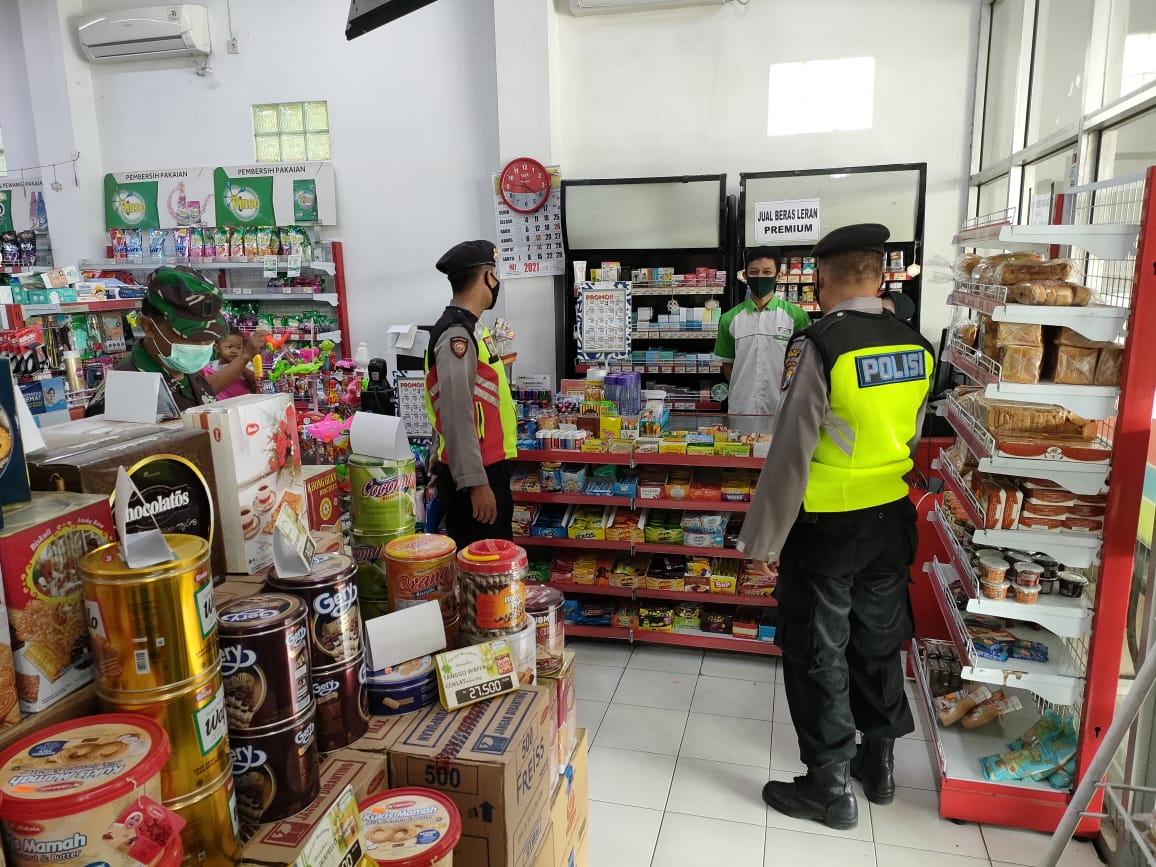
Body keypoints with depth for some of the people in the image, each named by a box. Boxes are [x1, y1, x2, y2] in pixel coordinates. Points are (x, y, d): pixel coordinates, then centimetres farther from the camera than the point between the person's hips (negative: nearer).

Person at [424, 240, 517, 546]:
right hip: (473, 473, -10)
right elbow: (457, 416, -24)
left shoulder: (469, 328, 12)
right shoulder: (457, 334, -19)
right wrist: (475, 482, -25)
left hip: (487, 465, 10)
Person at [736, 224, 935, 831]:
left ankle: (830, 788, 21)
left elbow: (789, 455, -20)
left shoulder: (819, 346, -20)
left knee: (819, 655, 8)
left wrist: (763, 539, -12)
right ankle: (879, 763, 38)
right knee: (878, 641, 20)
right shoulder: (917, 347, -1)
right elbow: (911, 439, 11)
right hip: (892, 520, 6)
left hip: (826, 527, -6)